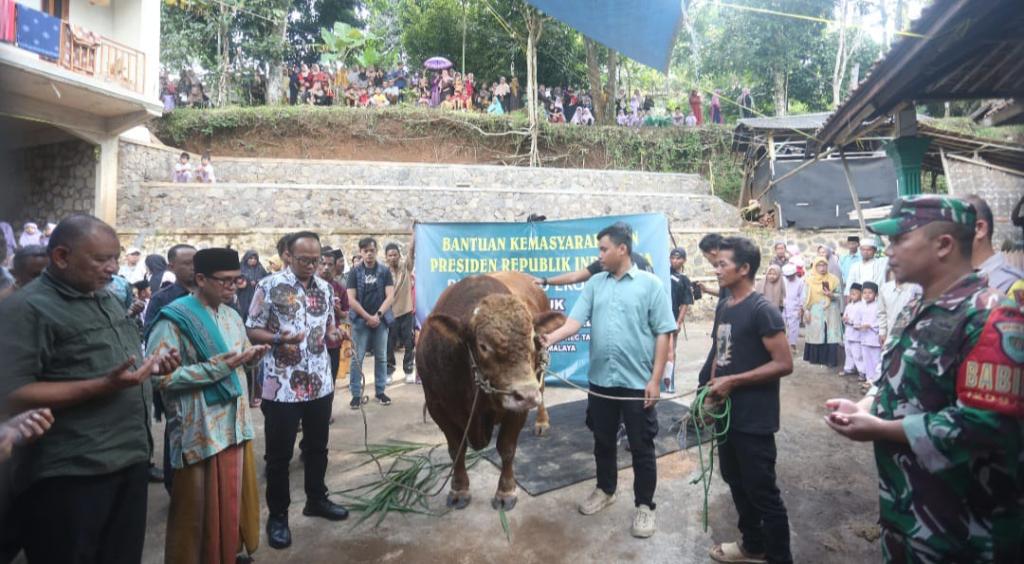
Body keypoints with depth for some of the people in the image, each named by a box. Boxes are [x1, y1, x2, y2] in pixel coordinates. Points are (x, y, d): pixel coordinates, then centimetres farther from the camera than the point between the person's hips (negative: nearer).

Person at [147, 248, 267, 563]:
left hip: (235, 422, 7)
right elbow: (159, 377, -19)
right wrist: (215, 368, -23)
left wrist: (251, 355, -3)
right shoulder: (174, 319, -14)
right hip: (200, 429, -7)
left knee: (233, 497, 17)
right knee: (200, 507, 6)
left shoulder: (231, 315, 10)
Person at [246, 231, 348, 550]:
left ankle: (316, 499, 37)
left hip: (320, 383, 5)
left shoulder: (325, 288, 7)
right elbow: (251, 331, -7)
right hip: (281, 386, -5)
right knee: (279, 454, 7)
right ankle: (277, 515, 22)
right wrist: (278, 339, -25)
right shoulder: (269, 286, -9)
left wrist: (335, 333, -6)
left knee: (317, 446, 18)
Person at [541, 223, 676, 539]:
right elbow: (575, 321, -4)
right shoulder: (595, 284, 6)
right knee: (603, 441, 19)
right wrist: (550, 339, -23)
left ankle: (644, 505, 23)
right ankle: (605, 491, 39)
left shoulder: (650, 284, -6)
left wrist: (655, 380, -12)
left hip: (638, 383, -4)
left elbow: (663, 333, -7)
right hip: (600, 381, 4)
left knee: (641, 447, 7)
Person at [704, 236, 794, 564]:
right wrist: (712, 390, 6)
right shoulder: (723, 307, 8)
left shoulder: (762, 310, -17)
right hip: (727, 413, 8)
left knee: (762, 491, 3)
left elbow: (784, 364, -20)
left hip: (754, 419, -8)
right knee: (736, 481, 20)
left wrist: (733, 381, -20)